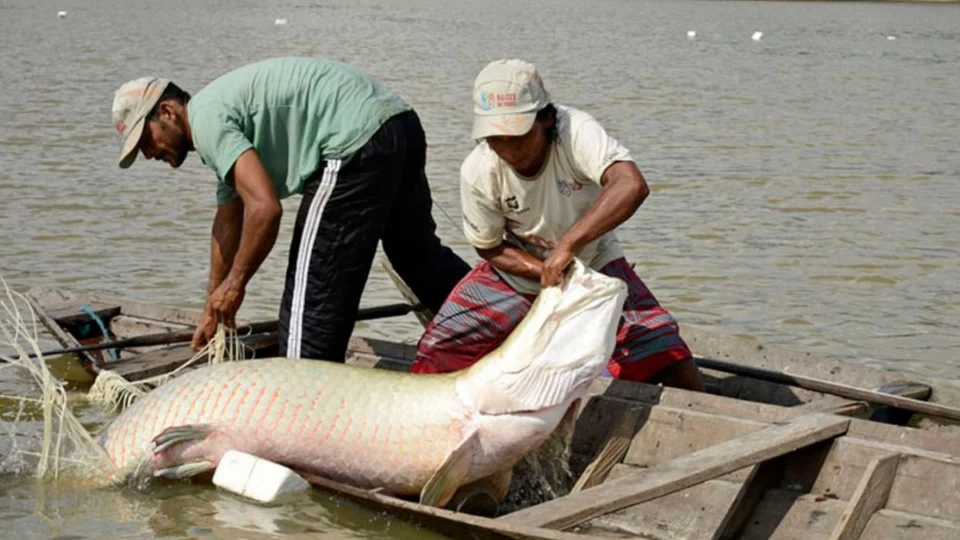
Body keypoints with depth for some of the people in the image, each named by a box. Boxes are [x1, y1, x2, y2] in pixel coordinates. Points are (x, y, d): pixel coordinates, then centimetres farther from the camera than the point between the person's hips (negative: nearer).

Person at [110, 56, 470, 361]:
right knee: (419, 253, 27)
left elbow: (264, 207, -20)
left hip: (358, 143, -11)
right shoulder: (222, 112, 23)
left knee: (314, 288, -3)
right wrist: (213, 311, 38)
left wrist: (235, 283, -6)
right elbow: (228, 222, 32)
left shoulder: (205, 119, -8)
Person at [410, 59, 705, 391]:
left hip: (593, 262, -2)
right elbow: (490, 248, -7)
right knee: (434, 357, -7)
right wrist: (546, 272, -24)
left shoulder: (575, 131, -31)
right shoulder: (478, 172, -21)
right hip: (520, 269, 2)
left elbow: (632, 186, -48)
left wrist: (567, 245, -50)